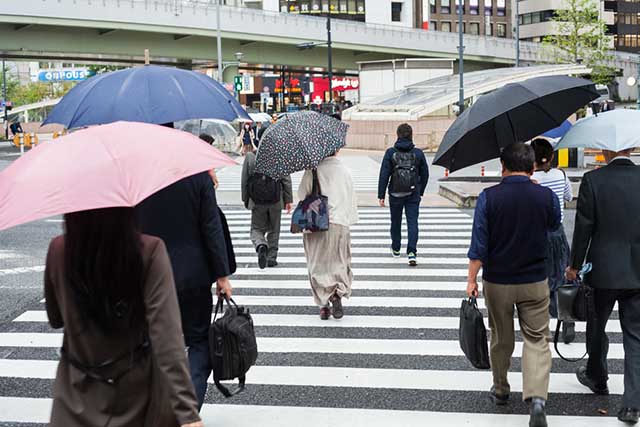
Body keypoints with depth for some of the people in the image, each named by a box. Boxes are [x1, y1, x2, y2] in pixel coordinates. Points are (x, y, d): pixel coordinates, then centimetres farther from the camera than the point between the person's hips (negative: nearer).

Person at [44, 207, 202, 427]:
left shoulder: (58, 251, -12)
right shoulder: (149, 252, -20)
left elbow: (55, 320, 4)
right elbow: (166, 336, -26)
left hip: (79, 393, 2)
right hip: (138, 390, -1)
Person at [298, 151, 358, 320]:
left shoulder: (312, 171, -6)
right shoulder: (345, 172, 1)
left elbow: (302, 194, 0)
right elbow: (352, 200, 6)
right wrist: (350, 219, 18)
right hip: (339, 223, 1)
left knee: (318, 264, 8)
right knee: (339, 262, 14)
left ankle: (324, 305, 4)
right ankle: (337, 293, -9)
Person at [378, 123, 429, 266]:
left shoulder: (390, 153, -7)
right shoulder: (418, 153, -2)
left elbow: (384, 175, -8)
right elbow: (425, 174, 6)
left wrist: (381, 195, -3)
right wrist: (420, 192, 20)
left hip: (395, 195, 0)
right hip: (413, 195, 0)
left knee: (396, 222, 16)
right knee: (412, 222, 0)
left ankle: (396, 249, 31)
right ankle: (412, 252, -14)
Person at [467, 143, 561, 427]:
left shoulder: (488, 197, -11)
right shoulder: (546, 196, -7)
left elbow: (478, 244, -10)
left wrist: (471, 280, -2)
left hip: (497, 281, 0)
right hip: (535, 281, 0)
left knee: (501, 340, 16)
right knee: (536, 339, 4)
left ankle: (500, 391, 31)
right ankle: (537, 397, -13)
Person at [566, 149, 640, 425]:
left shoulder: (593, 180, -11)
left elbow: (584, 228, -9)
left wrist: (575, 265, 3)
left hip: (603, 270, -2)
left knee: (596, 327, 20)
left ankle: (597, 378, 40)